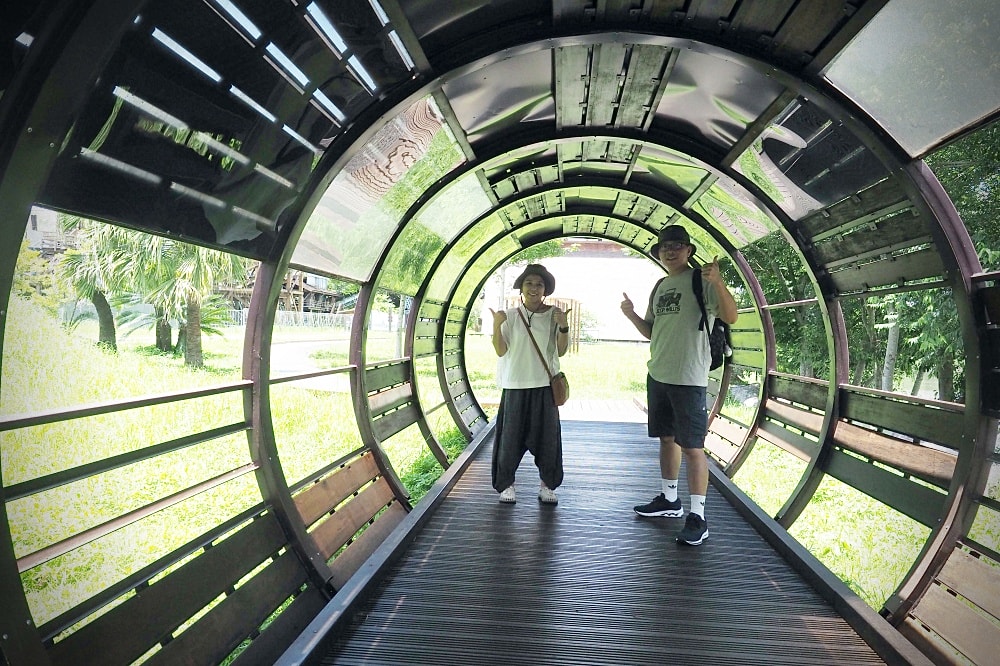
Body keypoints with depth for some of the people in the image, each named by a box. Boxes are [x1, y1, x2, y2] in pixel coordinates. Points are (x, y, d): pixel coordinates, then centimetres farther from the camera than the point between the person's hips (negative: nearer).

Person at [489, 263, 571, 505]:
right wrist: (496, 326, -15)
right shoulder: (510, 316, 2)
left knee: (546, 435, 6)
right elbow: (501, 351, -2)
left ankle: (547, 485, 21)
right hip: (515, 385, -1)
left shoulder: (554, 315, 3)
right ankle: (506, 484, 17)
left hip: (545, 385, 1)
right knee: (511, 434, 3)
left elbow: (561, 351, 2)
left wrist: (563, 326, -12)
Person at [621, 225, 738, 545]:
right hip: (657, 375, 8)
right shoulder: (660, 286, 15)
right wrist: (631, 314, 2)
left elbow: (731, 317, -17)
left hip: (688, 378, -7)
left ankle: (697, 518, 2)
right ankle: (669, 500, 31)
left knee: (691, 446, -5)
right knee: (666, 438, 16)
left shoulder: (702, 281, -5)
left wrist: (719, 283, -31)